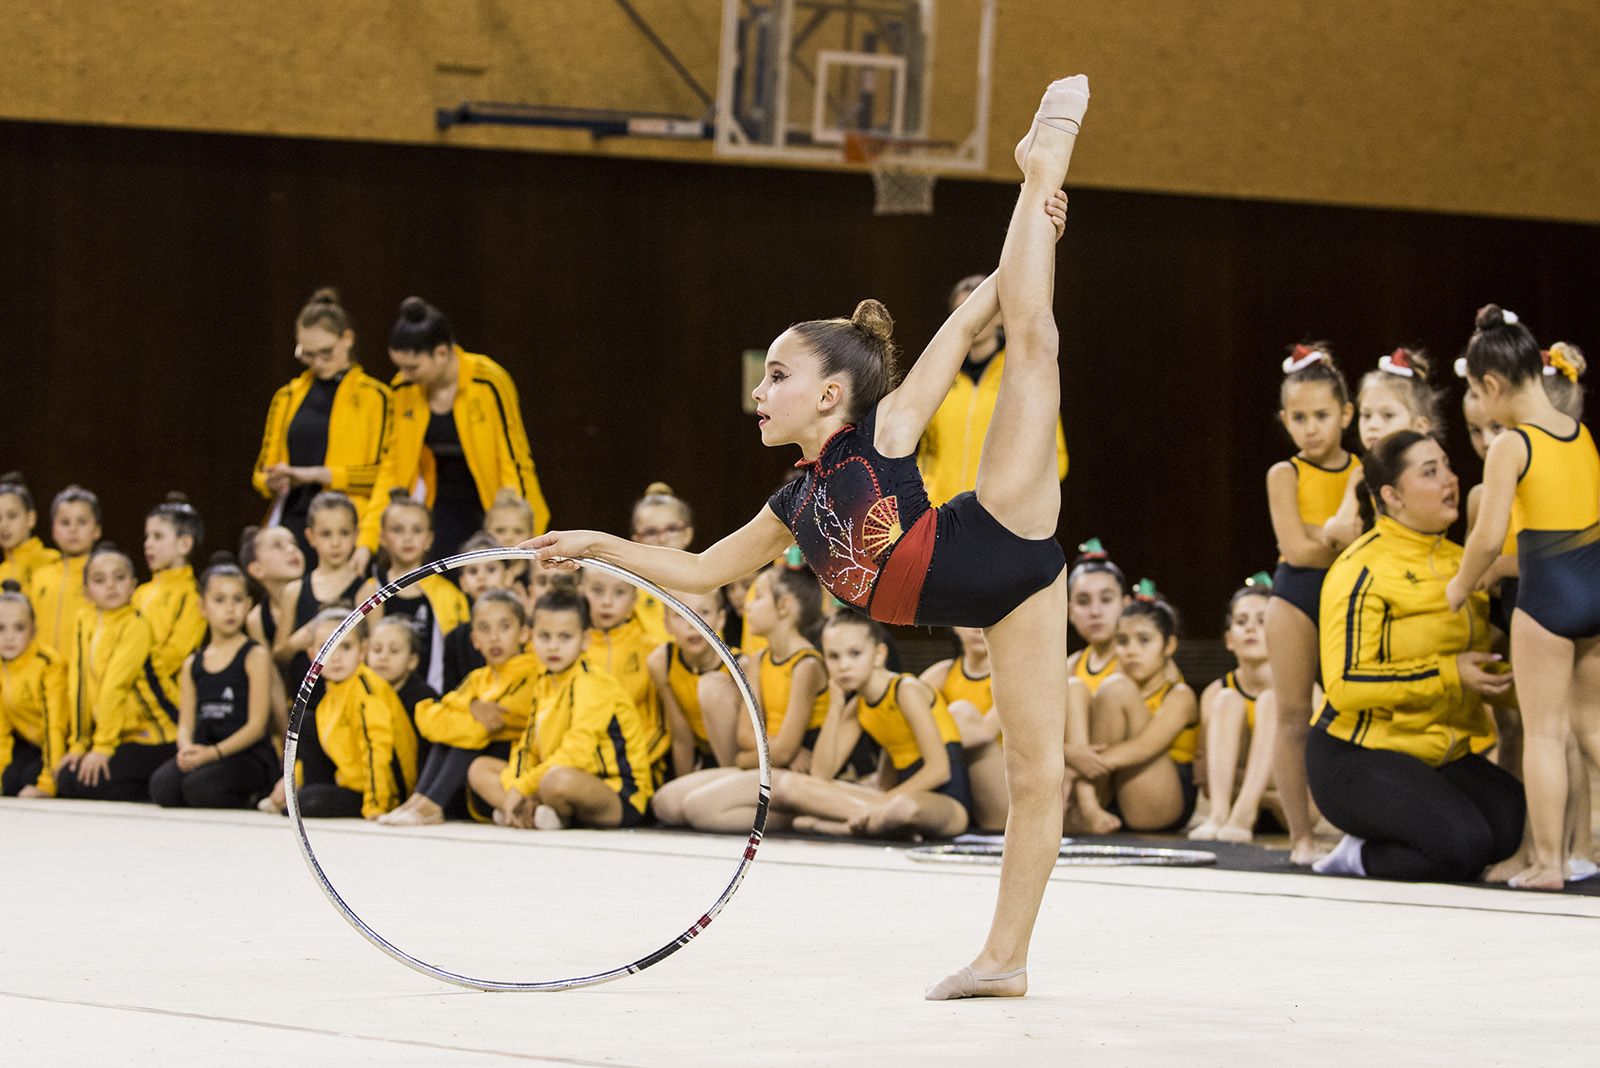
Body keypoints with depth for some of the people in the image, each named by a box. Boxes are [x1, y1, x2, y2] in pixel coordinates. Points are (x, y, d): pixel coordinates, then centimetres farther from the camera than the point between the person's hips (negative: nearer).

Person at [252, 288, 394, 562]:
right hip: (292, 526, 4)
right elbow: (264, 468, 21)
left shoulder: (376, 397, 4)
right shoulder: (287, 398, 17)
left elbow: (383, 475, -3)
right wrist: (273, 482, -3)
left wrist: (319, 475, -11)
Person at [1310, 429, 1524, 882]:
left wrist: (1505, 679, 4)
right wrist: (1448, 675, -22)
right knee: (1463, 844, -30)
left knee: (1518, 825, -19)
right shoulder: (1364, 568, -12)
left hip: (1444, 755, 8)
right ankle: (1359, 856, -2)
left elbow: (1475, 664, 27)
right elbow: (1345, 684, -20)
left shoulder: (1461, 563, 15)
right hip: (1358, 758, -8)